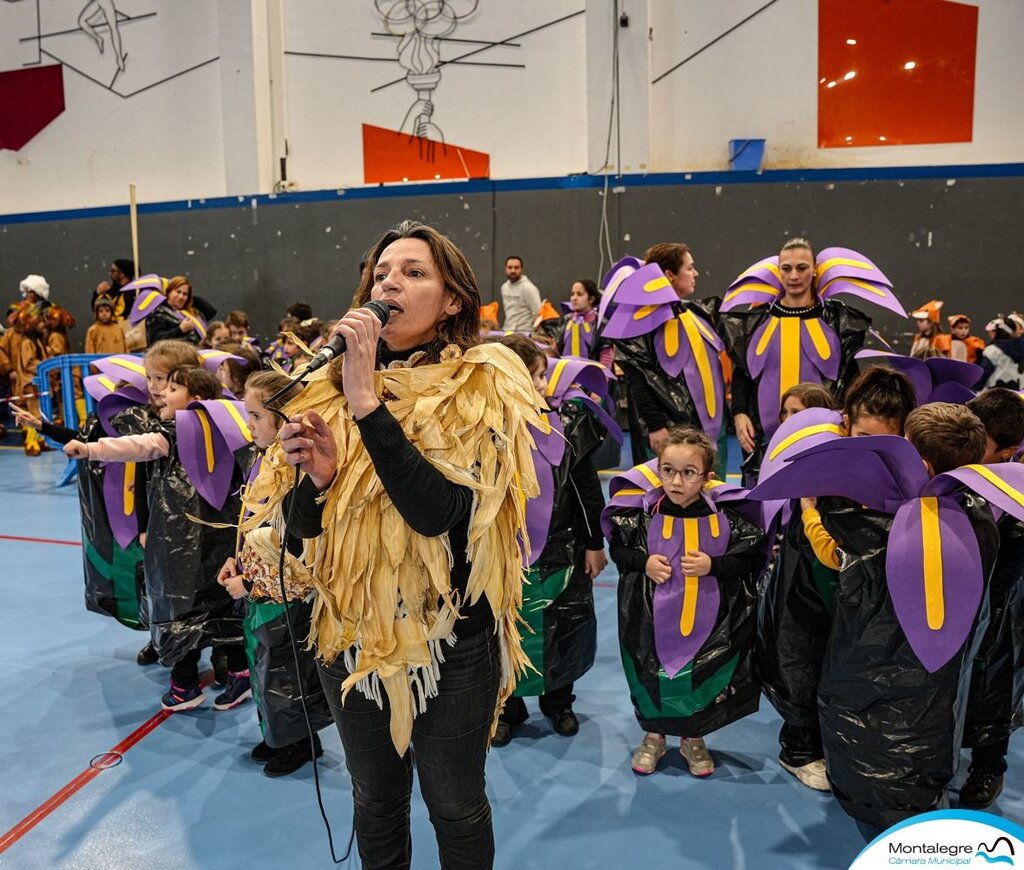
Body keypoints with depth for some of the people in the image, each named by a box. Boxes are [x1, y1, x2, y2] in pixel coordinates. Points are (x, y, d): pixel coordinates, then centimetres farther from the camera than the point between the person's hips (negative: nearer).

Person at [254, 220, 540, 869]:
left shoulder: (480, 388, -14)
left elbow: (438, 512, -29)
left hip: (450, 641, -4)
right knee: (375, 805, 24)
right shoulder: (338, 384, 0)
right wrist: (316, 478, -20)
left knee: (456, 809, 18)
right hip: (352, 636, 4)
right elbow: (304, 523, 2)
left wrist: (368, 402, -30)